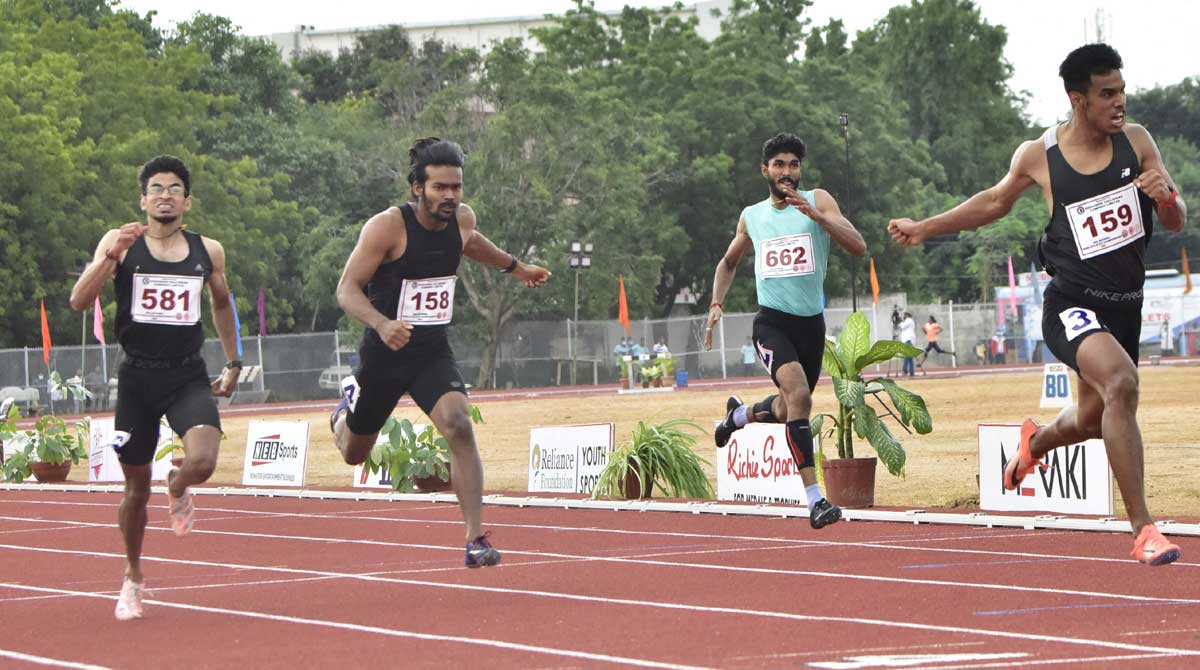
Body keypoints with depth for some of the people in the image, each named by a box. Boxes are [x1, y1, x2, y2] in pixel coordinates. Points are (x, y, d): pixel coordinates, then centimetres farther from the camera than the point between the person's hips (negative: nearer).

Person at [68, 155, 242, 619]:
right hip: (138, 375, -1)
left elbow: (221, 302, 23)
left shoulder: (208, 251, 5)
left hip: (189, 376, 1)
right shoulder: (121, 243, -2)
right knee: (136, 487, 8)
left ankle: (177, 491, 15)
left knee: (202, 462, -24)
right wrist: (110, 256, -25)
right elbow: (79, 301, -12)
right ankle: (133, 577, 30)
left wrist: (233, 362, 22)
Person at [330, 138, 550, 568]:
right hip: (384, 354, -2)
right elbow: (347, 290, -21)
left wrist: (514, 266, 33)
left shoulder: (462, 218, -3)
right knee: (354, 455, 17)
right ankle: (350, 402, 55)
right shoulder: (387, 227, -20)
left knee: (459, 427, -26)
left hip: (434, 353, 3)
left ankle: (475, 539, -24)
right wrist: (381, 324, -39)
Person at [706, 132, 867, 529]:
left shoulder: (818, 201, -1)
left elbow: (859, 247, -14)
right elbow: (729, 262, 26)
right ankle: (814, 499, -29)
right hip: (772, 322, -1)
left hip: (811, 323, 1)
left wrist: (816, 216, -26)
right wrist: (716, 304, 11)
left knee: (789, 412, 17)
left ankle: (740, 415, 53)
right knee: (798, 390, -26)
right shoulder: (751, 217, 8)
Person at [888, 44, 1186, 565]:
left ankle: (1036, 441, 59)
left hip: (1124, 306, 5)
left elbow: (1177, 224, 2)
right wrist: (926, 228, 18)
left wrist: (1167, 198, -21)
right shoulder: (1038, 156, -6)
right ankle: (1143, 531, -31)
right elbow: (995, 201, 15)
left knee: (1092, 421, 20)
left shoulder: (1136, 141, -1)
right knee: (1121, 384, -32)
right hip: (1072, 303, -5)